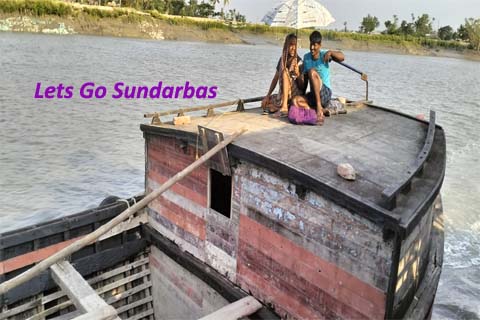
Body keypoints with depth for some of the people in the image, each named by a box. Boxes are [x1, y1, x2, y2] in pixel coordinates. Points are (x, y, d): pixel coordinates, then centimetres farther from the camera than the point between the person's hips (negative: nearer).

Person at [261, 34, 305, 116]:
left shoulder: (298, 62, -10)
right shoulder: (282, 59, 6)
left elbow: (302, 86, -11)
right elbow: (275, 79, 11)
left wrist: (298, 74, -31)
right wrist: (268, 95, 4)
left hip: (296, 94, -5)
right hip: (282, 94, 5)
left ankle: (284, 107, -40)